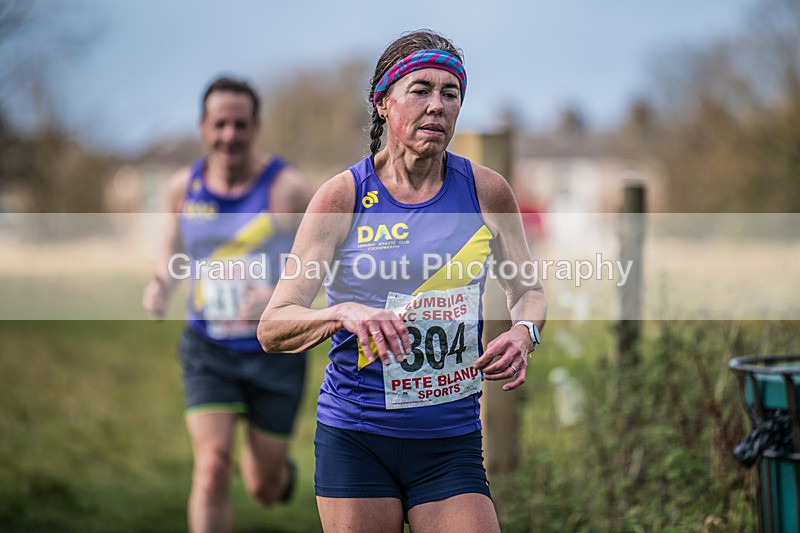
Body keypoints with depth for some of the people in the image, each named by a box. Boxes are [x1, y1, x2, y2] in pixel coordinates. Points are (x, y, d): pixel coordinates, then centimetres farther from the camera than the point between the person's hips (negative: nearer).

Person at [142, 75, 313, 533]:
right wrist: (161, 283, -3)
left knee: (264, 489, 12)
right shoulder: (186, 186, 0)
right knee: (212, 468, -18)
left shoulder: (287, 188, -13)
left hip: (275, 351, -2)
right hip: (209, 350, 2)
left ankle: (279, 471, 51)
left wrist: (278, 294, -26)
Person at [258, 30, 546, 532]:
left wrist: (523, 333, -8)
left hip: (452, 443, 2)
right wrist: (343, 312, -30)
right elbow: (272, 328, -10)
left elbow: (528, 290, 16)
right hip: (354, 438, -1)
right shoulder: (343, 196, -6)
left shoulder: (486, 191, 1)